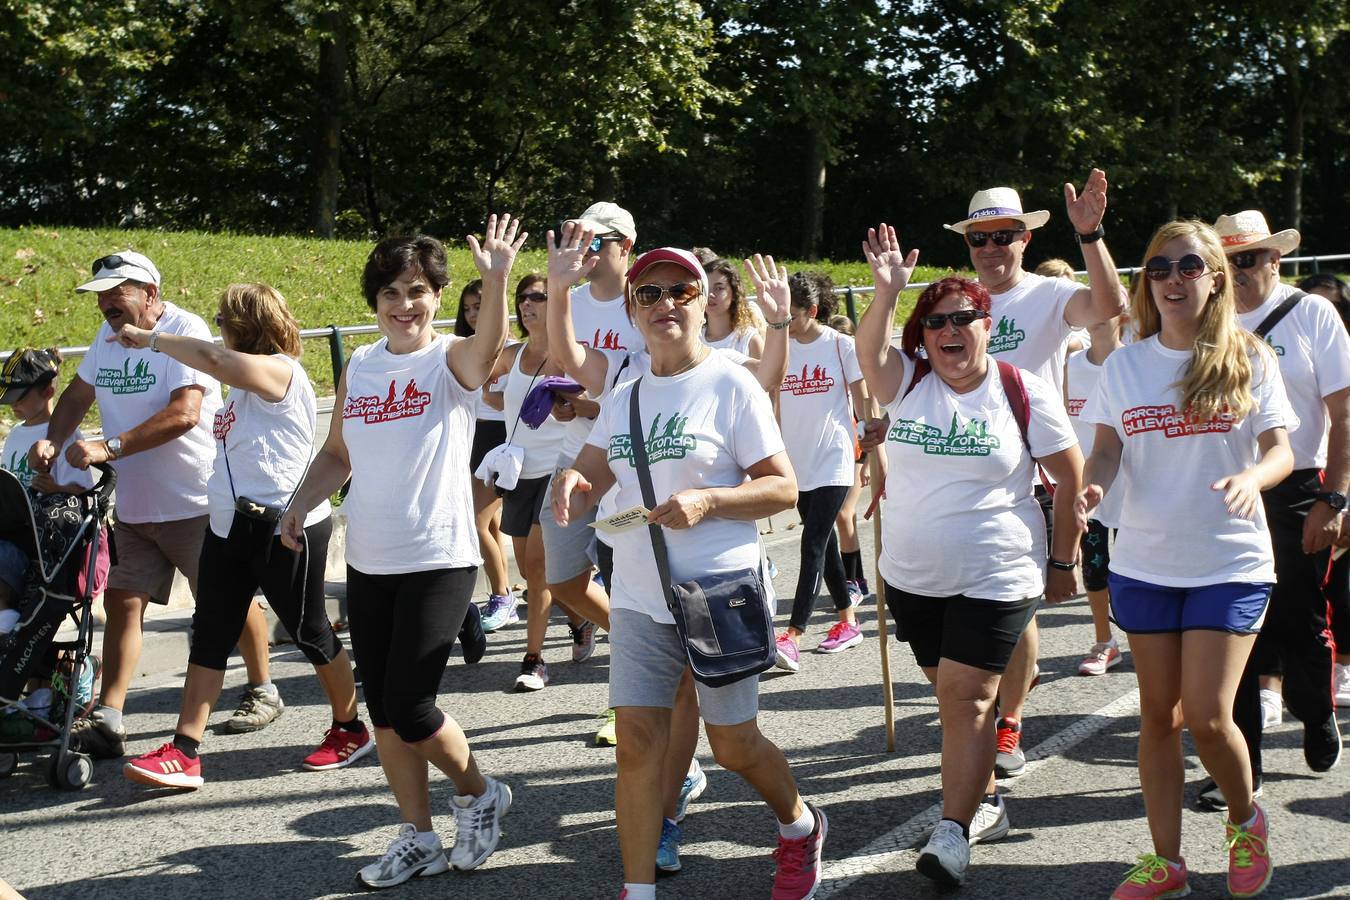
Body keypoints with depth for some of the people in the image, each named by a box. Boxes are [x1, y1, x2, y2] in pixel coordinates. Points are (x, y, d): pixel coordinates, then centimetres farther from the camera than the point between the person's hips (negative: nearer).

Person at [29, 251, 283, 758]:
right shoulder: (109, 334, 9)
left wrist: (109, 448, -32)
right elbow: (79, 393, 18)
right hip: (134, 505, 7)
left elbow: (184, 413, -27)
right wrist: (51, 442, -1)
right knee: (121, 602, -1)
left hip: (197, 501, -6)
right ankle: (106, 722, -1)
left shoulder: (185, 331, -16)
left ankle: (262, 692, 25)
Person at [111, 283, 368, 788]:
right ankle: (184, 754, 3)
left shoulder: (279, 371, -17)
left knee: (310, 632, 5)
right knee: (209, 635, 3)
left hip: (286, 528, -9)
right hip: (230, 525, 9)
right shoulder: (246, 380, 14)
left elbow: (210, 357, -31)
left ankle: (350, 730, 25)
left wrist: (152, 339, -21)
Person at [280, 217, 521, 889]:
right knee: (383, 711, 10)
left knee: (409, 709, -8)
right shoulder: (358, 367, 7)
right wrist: (301, 504, 2)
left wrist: (496, 279, -50)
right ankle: (418, 839, 27)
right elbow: (337, 454, 18)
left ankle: (478, 794, 21)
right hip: (367, 563, 6)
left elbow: (489, 345, -33)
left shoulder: (451, 361, -8)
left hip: (439, 562, -6)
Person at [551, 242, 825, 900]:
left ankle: (801, 827, 35)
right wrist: (570, 483, -9)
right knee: (637, 740, -1)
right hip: (639, 598, 5)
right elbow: (590, 477, 15)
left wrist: (708, 501, -23)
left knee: (734, 744, 5)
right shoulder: (624, 396, 11)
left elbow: (783, 488, -7)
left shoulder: (730, 384, -6)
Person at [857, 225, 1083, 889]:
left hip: (993, 578, -4)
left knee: (965, 698, -10)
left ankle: (953, 831, -7)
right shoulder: (908, 380, 1)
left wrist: (1062, 562, 1)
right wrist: (887, 289, -37)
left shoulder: (1025, 393, -6)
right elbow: (869, 351, -21)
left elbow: (1071, 479, 0)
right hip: (912, 576, 4)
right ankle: (984, 803, 30)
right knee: (955, 695, 15)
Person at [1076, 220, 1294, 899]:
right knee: (1158, 713, 8)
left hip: (1231, 563, -3)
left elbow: (1281, 451, -4)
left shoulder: (1248, 358, -1)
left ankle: (1245, 820, 22)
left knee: (1206, 713, -8)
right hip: (1144, 562, 3)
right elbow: (1106, 449, 3)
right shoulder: (1125, 363, 5)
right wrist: (1092, 484, -20)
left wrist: (1251, 477, -26)